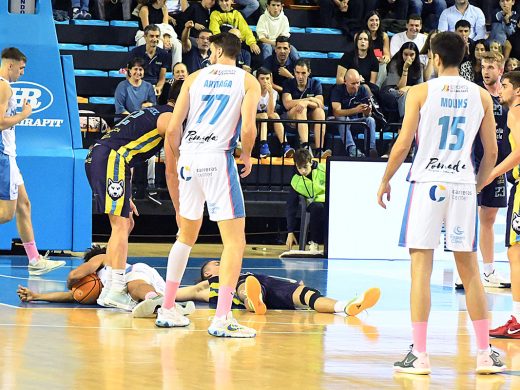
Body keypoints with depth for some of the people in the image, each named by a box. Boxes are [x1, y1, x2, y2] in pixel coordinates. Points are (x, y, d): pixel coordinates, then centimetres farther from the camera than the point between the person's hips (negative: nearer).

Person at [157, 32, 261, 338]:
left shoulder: (195, 78, 12)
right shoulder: (248, 81, 4)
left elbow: (173, 128, 6)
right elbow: (248, 129, -11)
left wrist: (174, 163, 20)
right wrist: (247, 157, 8)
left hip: (189, 159, 4)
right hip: (219, 158, -4)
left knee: (186, 236, 21)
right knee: (235, 241, -1)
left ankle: (168, 310, 25)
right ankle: (222, 319, -13)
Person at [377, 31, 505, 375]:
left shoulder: (421, 92, -3)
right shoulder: (481, 96, 6)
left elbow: (403, 144, -6)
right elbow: (491, 153, 8)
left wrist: (385, 180, 7)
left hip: (427, 183, -3)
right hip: (464, 186, 3)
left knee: (421, 269, -1)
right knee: (470, 271, 10)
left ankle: (420, 355, -5)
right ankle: (486, 354, 12)